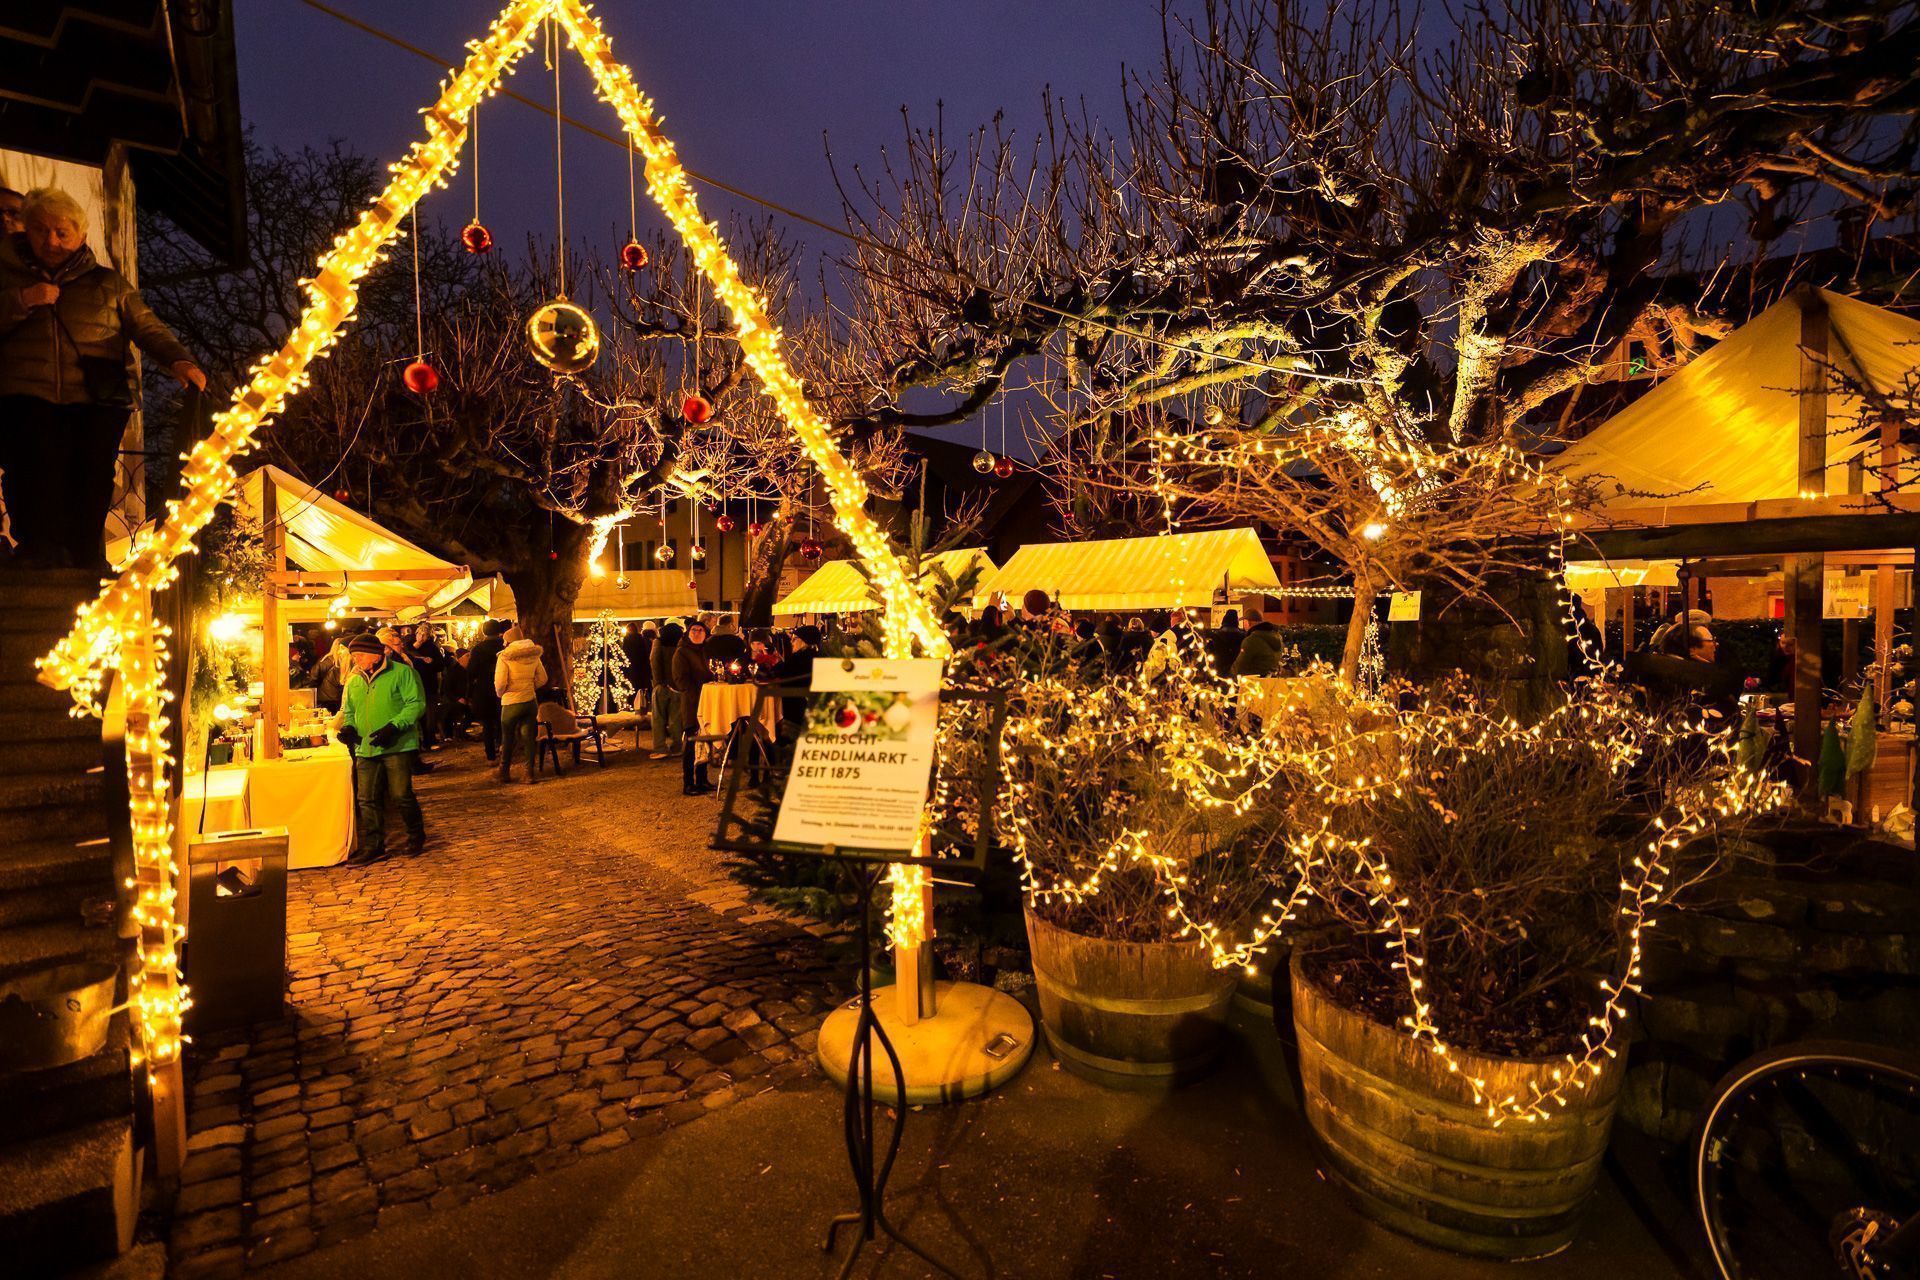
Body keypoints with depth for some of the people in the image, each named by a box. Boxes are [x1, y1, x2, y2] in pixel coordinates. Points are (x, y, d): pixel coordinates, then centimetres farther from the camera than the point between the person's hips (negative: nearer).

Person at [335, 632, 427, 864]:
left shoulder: (401, 672, -6)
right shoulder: (354, 680, 13)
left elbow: (416, 704, -12)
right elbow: (348, 710, 23)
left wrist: (394, 726, -21)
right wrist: (348, 727, 1)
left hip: (397, 746, -6)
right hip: (366, 748, 6)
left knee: (401, 795, -3)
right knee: (367, 799, 5)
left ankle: (416, 835, 19)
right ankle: (373, 846, 16)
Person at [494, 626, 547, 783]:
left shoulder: (505, 656, -10)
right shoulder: (533, 655, 3)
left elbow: (500, 682, -16)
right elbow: (542, 678, 5)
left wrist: (500, 693, 4)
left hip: (511, 703, -3)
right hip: (531, 701, 3)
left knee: (507, 739, 12)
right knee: (530, 738, 7)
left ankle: (504, 772, 25)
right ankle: (531, 773, 6)